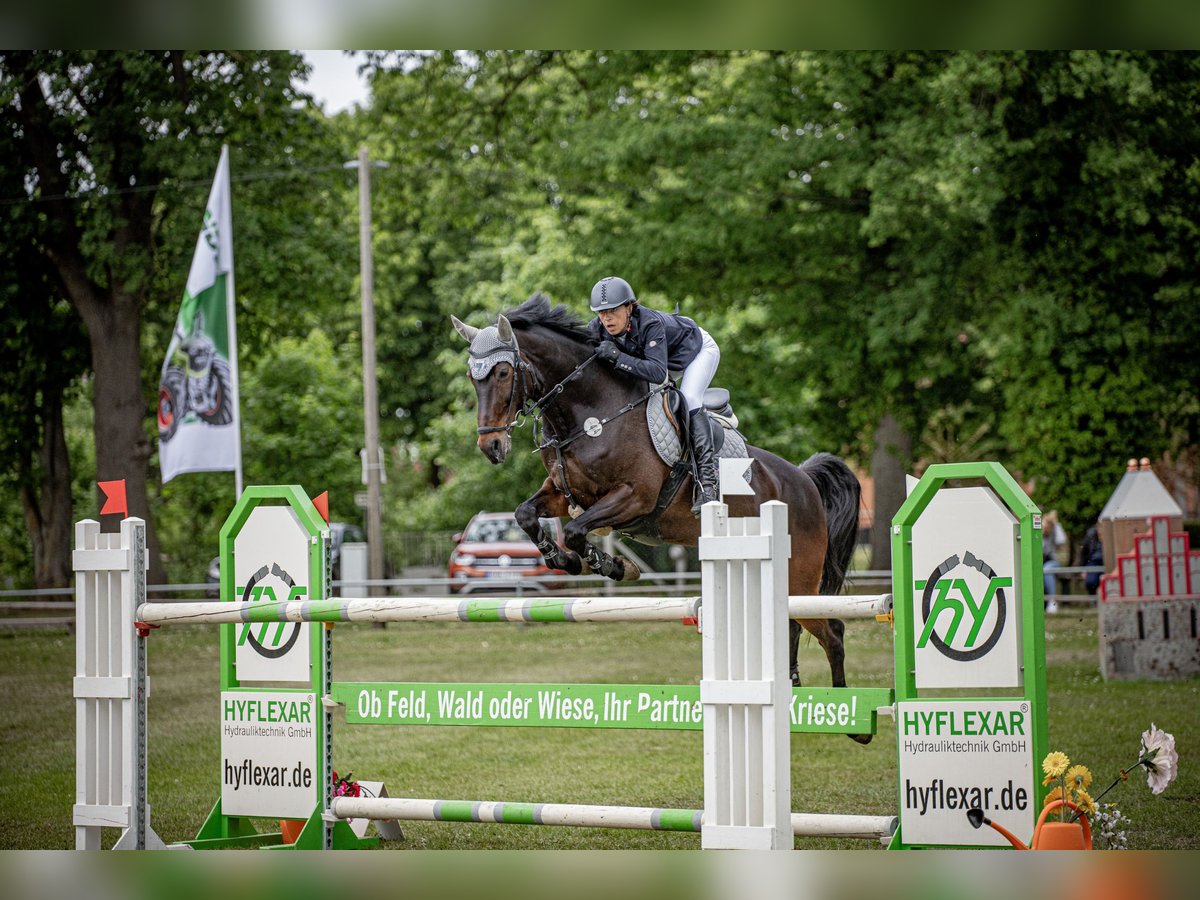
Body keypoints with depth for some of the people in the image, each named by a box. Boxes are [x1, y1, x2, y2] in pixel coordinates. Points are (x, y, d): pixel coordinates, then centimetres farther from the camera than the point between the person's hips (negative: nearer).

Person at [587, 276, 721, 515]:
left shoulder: (649, 324, -43)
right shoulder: (596, 330, -25)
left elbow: (658, 373, -51)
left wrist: (617, 357, -57)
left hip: (699, 349, -7)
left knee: (688, 401, -26)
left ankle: (708, 483, -27)